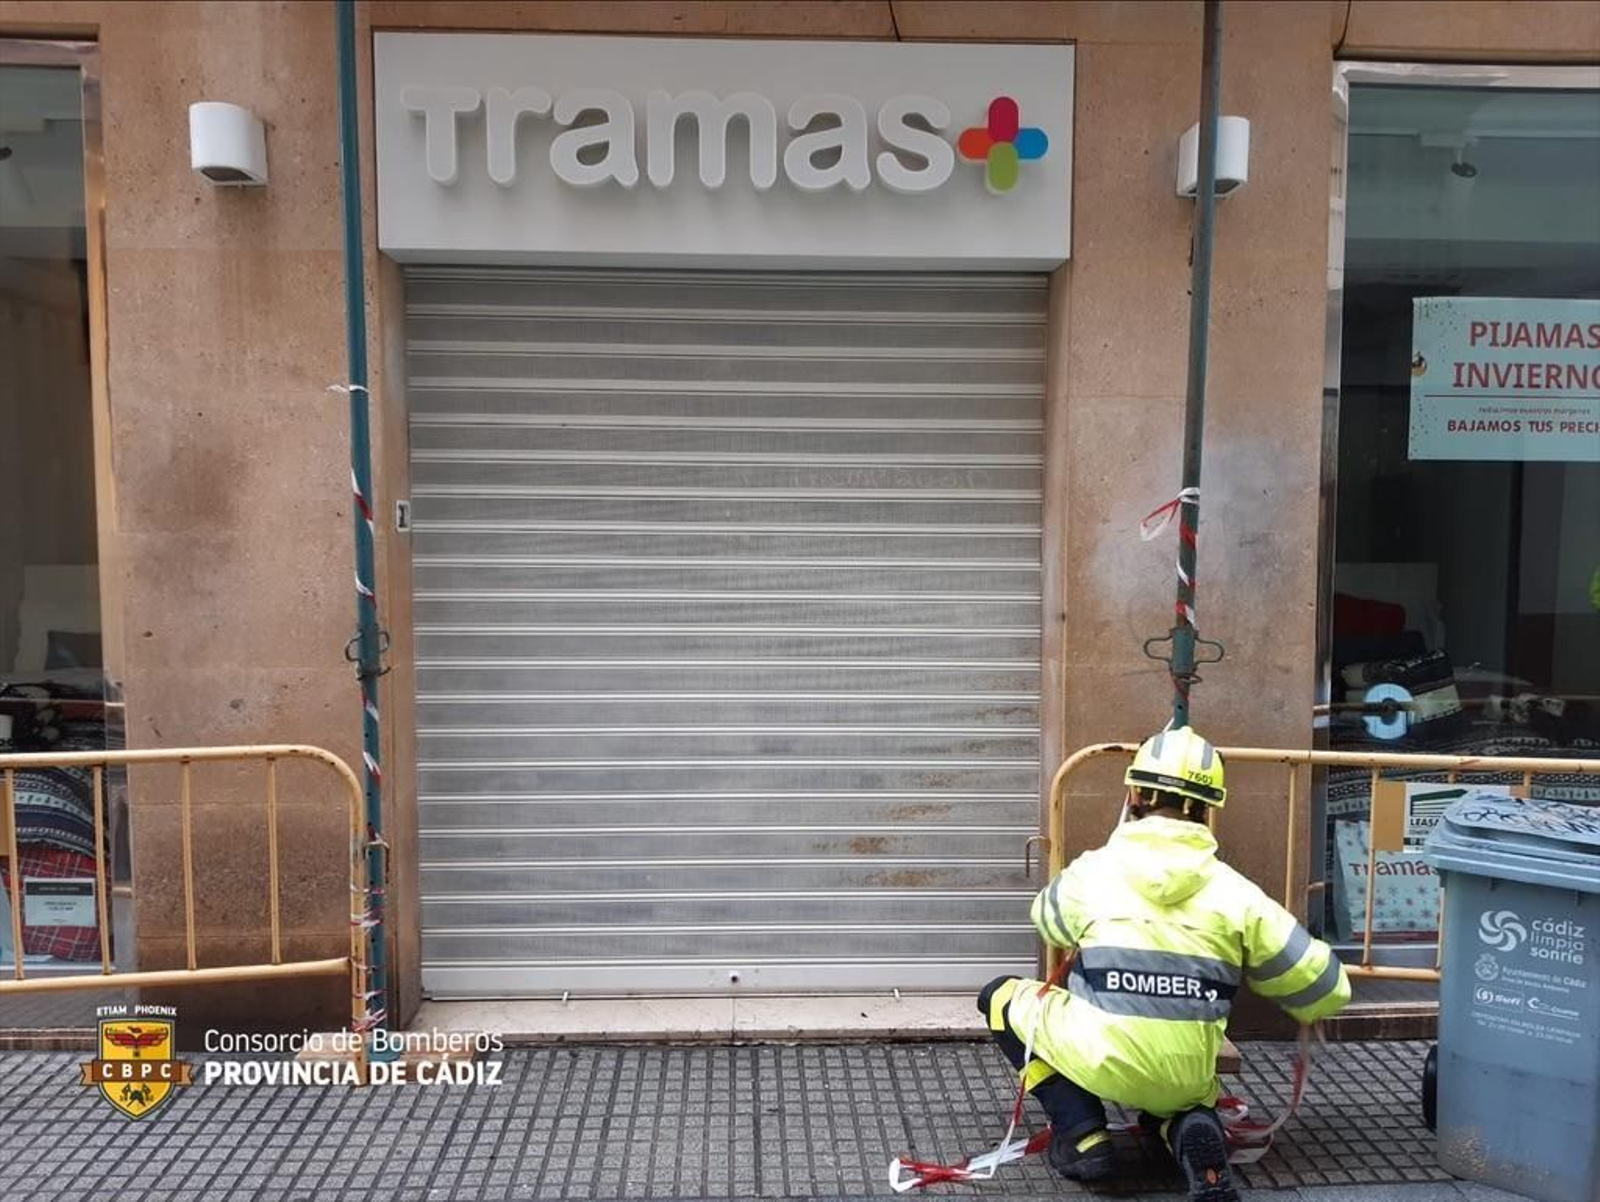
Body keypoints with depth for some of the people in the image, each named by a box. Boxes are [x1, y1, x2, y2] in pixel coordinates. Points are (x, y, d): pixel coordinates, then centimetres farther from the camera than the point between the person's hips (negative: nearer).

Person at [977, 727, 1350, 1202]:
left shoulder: (1092, 871, -3)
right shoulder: (1236, 892, -1)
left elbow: (1048, 919, 20)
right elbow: (1325, 986, 5)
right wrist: (1310, 1010, 29)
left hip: (1100, 1062, -3)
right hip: (1185, 1078, 3)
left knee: (1001, 996, 19)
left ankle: (1081, 1136, 7)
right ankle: (1191, 1128, 1)